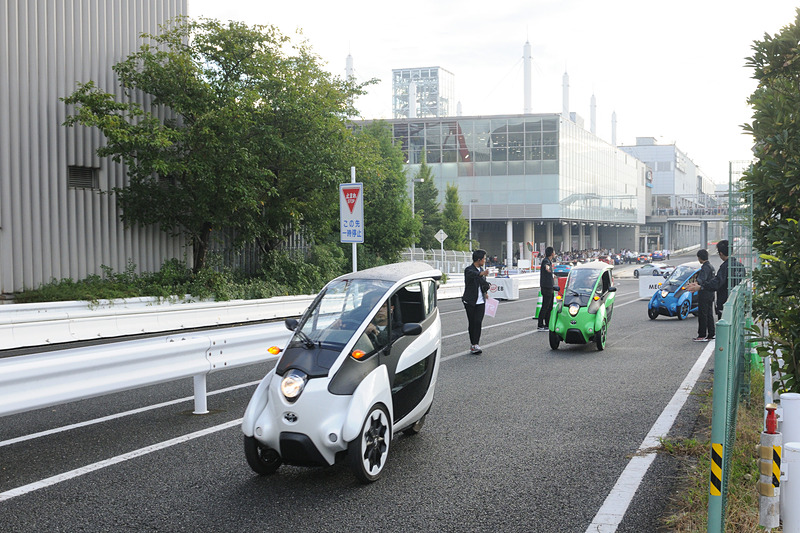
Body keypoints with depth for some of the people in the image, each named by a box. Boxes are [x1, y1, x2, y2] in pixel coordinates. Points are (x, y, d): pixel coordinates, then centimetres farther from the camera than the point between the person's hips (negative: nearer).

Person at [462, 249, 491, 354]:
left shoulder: (481, 269, 11)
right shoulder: (469, 270, -11)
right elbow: (472, 274, -37)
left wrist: (485, 292, 13)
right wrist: (481, 274, -56)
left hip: (481, 302, 5)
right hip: (470, 302, -4)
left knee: (478, 323, -6)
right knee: (471, 324, 2)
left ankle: (475, 344, -6)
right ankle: (473, 344, 12)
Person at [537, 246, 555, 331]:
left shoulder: (549, 261, 17)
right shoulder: (545, 261, -16)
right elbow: (546, 265, -43)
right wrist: (547, 267, -66)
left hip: (549, 287, 10)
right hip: (546, 287, -10)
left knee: (550, 307, 14)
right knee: (545, 307, -10)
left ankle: (547, 325, 21)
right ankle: (540, 326, -8)